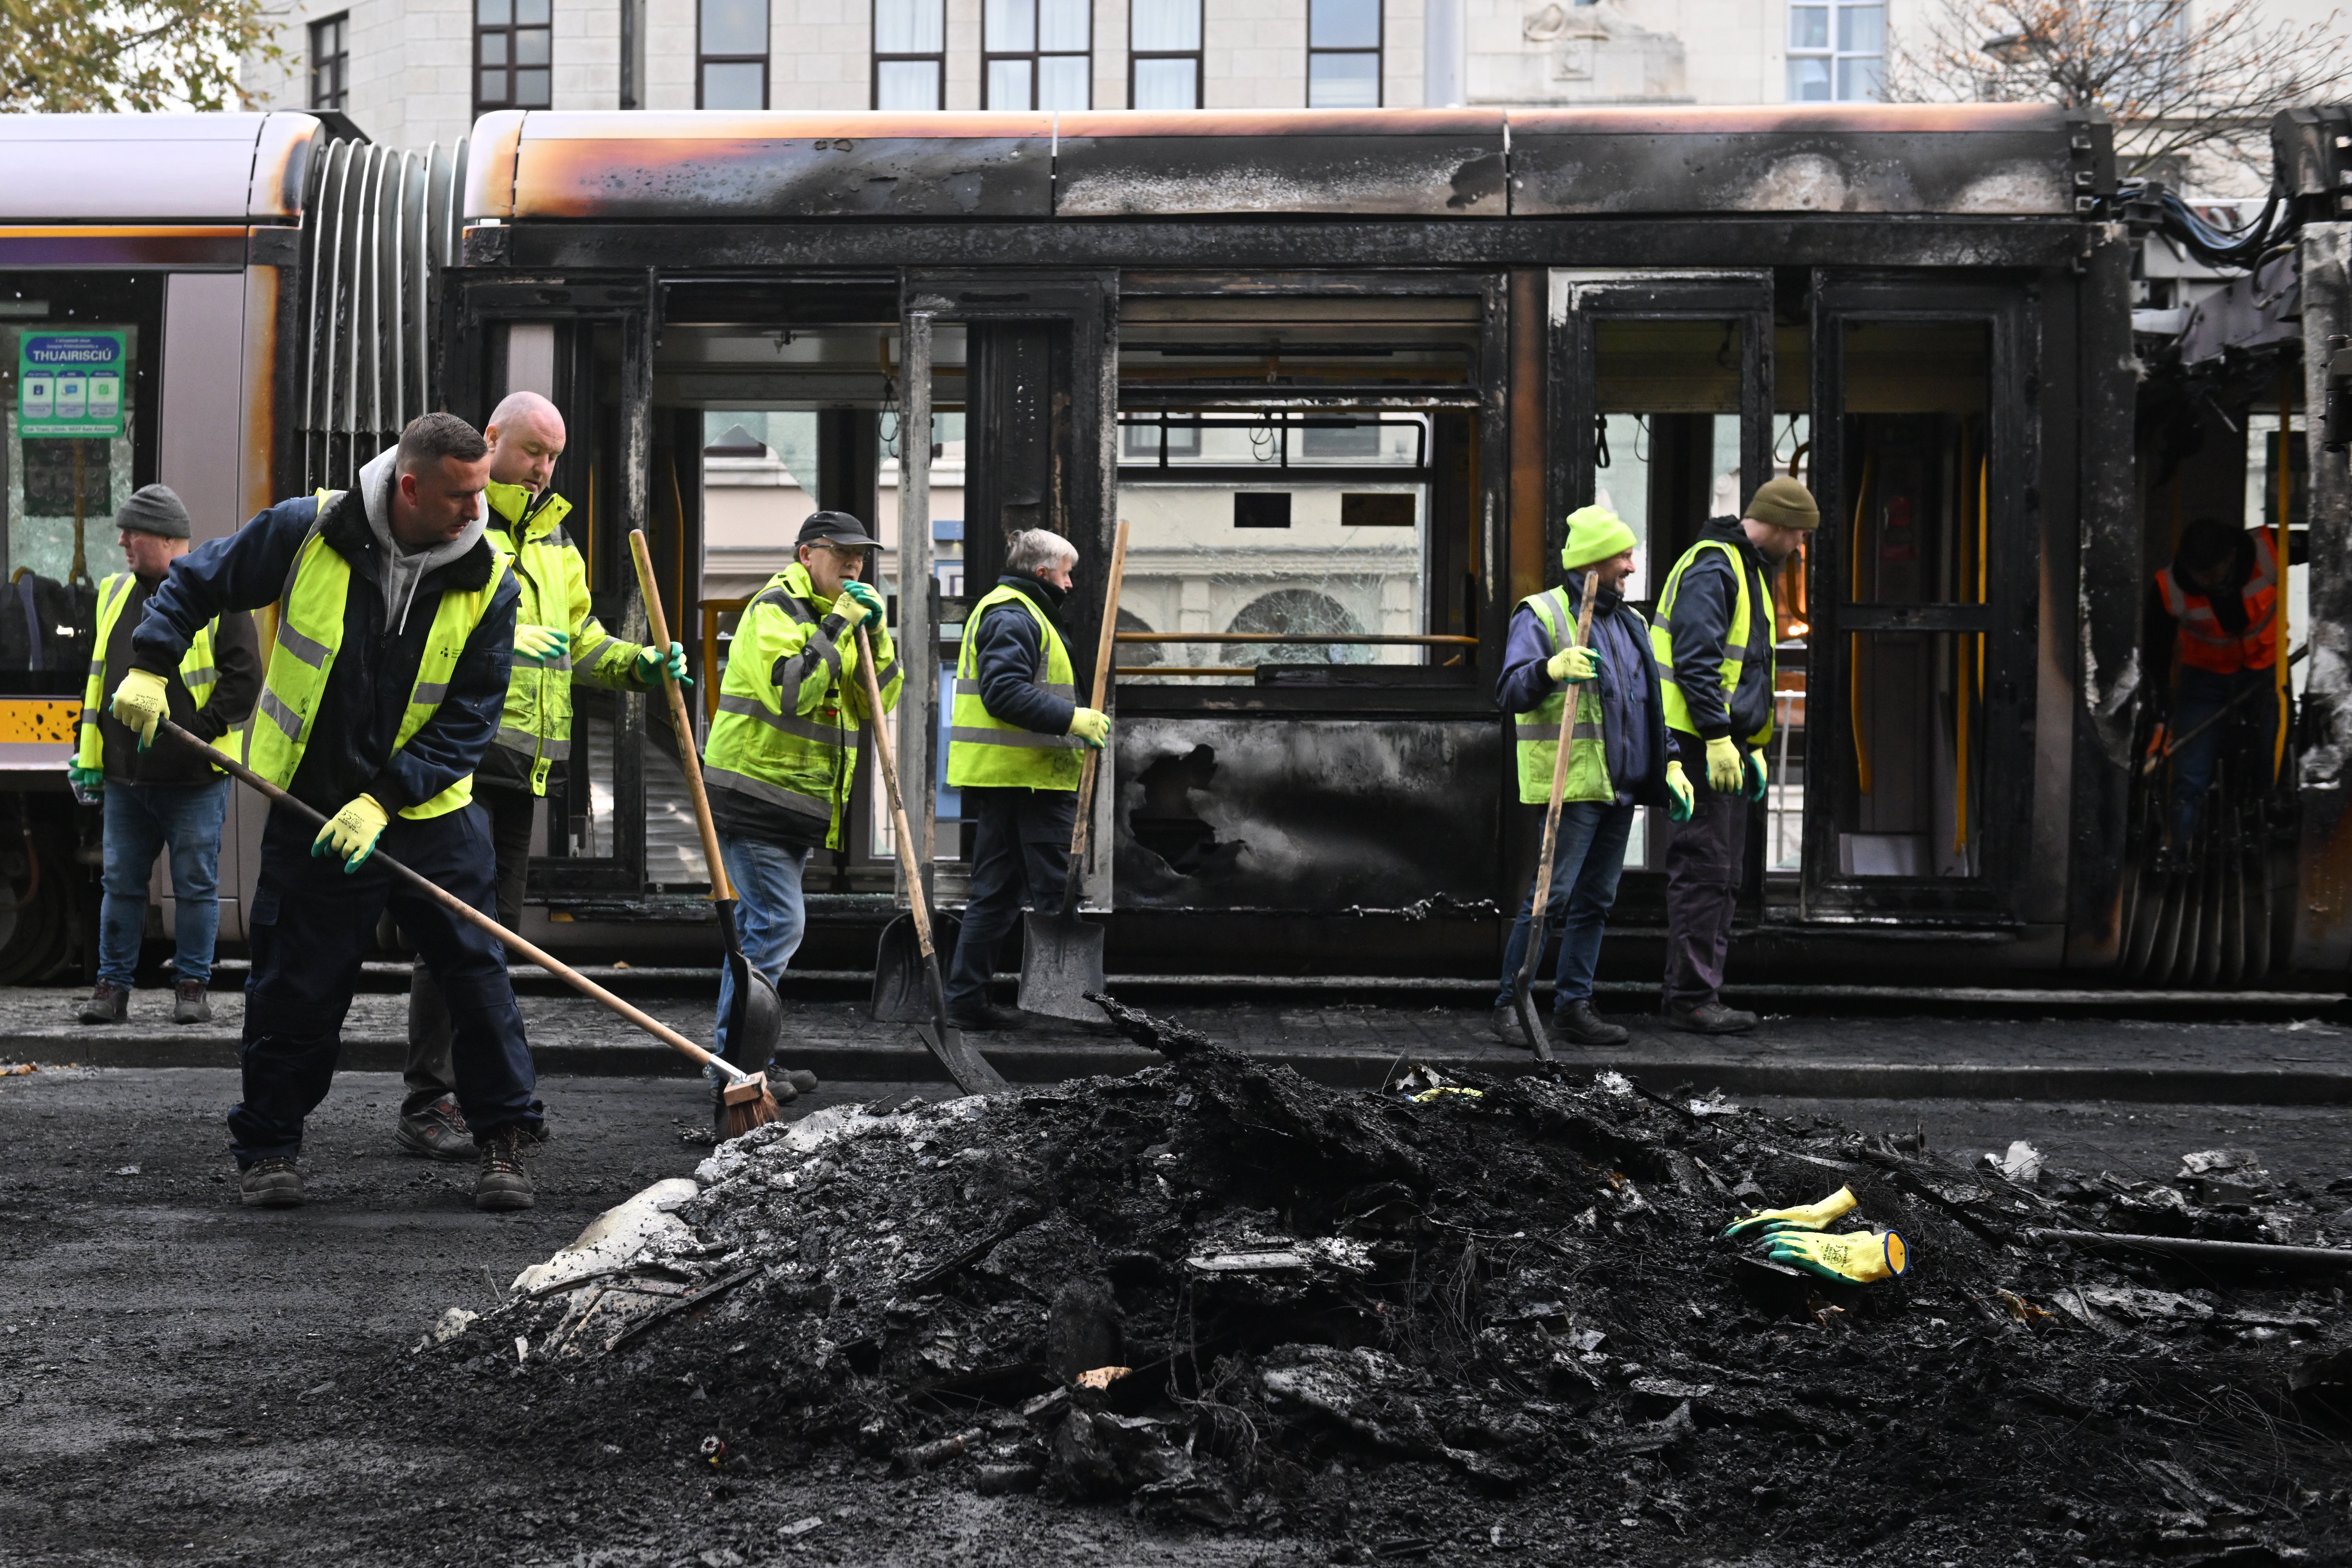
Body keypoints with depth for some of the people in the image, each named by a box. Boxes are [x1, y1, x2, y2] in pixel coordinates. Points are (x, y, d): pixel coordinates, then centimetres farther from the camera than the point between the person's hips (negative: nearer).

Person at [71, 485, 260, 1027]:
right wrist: (87, 755, 13)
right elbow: (97, 679, 19)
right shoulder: (115, 595, 13)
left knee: (196, 885, 3)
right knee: (120, 882, 9)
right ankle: (113, 986, 17)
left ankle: (192, 987, 13)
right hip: (125, 777, 5)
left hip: (193, 778, -5)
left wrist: (194, 732, -16)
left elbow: (244, 677, -10)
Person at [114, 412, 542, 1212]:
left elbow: (472, 717, -8)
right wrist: (151, 666, -7)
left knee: (478, 974, 0)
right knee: (295, 988, 5)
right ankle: (268, 1144, 22)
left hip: (433, 816, 1)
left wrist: (384, 800, -16)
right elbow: (196, 582, 6)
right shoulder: (306, 532, -10)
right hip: (309, 813, -1)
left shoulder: (489, 581, -8)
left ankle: (505, 1136, 15)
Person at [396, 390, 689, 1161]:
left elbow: (580, 641, 24)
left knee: (500, 926, 11)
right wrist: (500, 640, -24)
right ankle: (426, 1104, -6)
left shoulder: (552, 539, 20)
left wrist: (640, 664, 6)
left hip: (523, 759, 8)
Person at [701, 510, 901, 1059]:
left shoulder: (835, 614, 18)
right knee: (778, 924, -15)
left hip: (801, 801, 10)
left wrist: (875, 632, -2)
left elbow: (876, 703, 11)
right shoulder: (776, 608, -10)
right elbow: (788, 689, -26)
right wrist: (838, 627, -19)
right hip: (755, 793, -10)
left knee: (759, 927, 13)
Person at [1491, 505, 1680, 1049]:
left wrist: (1670, 765, 15)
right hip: (1572, 787, -8)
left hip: (1620, 788, 8)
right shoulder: (1542, 616, -6)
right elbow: (1510, 693, -15)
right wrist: (1551, 668, -33)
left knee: (1595, 901, 10)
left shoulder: (1630, 622, 18)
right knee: (1551, 897, -8)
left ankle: (1574, 1004, 16)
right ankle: (1510, 1004, 1)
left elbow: (1650, 703, 24)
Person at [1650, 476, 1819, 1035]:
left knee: (1722, 876, 12)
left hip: (1727, 743, 11)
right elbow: (1696, 660, -20)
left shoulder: (1748, 570, 21)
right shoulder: (1712, 568, -12)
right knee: (1704, 872, -9)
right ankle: (1691, 997, -5)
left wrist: (1753, 745, 24)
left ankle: (1700, 993, 17)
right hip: (1701, 743, -11)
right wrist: (1717, 737, -24)